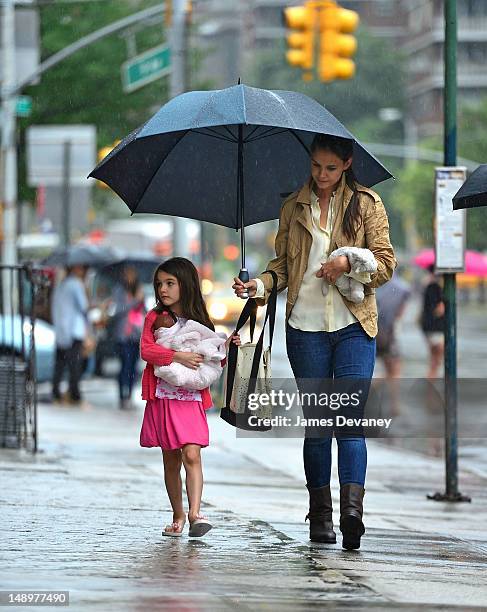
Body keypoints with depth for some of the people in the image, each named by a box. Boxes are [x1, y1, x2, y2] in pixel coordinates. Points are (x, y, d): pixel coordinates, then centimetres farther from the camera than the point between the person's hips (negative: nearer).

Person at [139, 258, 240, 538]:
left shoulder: (201, 322, 8)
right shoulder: (155, 317, 4)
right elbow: (146, 350, -11)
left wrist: (225, 348, -3)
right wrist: (177, 356, -21)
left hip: (192, 399, -1)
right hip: (163, 398, 1)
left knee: (192, 454, -16)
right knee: (171, 460, 8)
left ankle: (196, 513, -23)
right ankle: (178, 516, 19)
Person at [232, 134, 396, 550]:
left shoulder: (367, 204, 7)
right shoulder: (294, 207, 13)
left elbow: (385, 262, 5)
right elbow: (283, 264, 14)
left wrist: (349, 264, -12)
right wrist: (258, 285, -5)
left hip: (354, 327, -2)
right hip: (305, 327, 2)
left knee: (350, 419, -12)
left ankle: (352, 507, -21)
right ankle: (320, 515, 5)